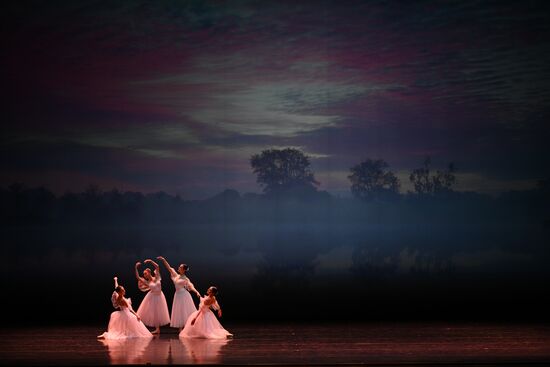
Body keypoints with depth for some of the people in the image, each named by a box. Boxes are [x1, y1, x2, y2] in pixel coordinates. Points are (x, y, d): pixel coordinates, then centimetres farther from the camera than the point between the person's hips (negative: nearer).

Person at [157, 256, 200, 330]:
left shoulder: (185, 279, -10)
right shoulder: (176, 276, 6)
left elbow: (191, 287, -20)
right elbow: (169, 268, 8)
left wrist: (197, 292, -37)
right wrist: (163, 260, 4)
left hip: (184, 296, -6)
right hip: (177, 295, 6)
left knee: (185, 312, -3)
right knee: (179, 312, 8)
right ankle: (181, 328, 13)